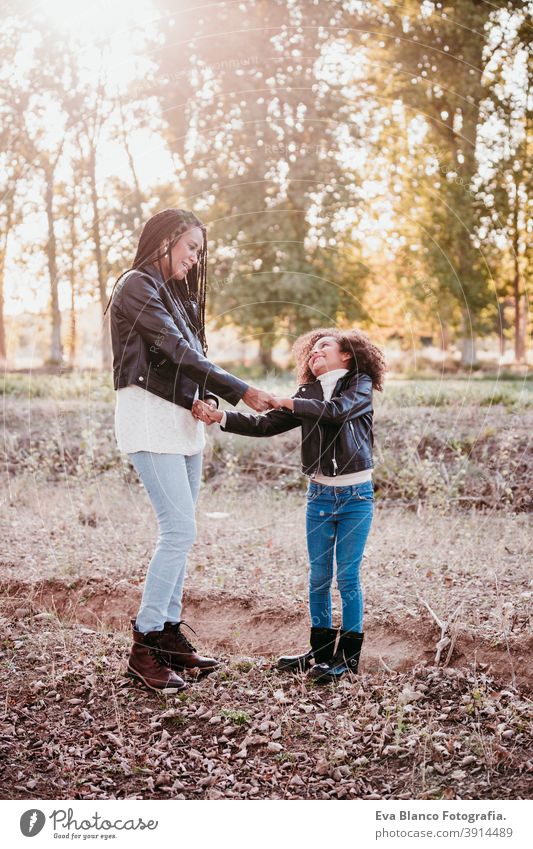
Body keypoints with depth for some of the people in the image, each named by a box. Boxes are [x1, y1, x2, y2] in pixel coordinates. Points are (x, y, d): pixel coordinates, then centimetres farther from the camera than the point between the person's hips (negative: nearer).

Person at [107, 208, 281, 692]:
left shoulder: (177, 294, 20)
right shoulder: (137, 286, -7)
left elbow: (192, 353, 14)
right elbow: (177, 352, -15)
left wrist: (203, 398, -8)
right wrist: (240, 392, -16)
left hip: (184, 419, 9)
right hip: (150, 416, -9)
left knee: (178, 532, 7)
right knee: (180, 531, -13)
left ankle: (169, 634, 14)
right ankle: (144, 647, -5)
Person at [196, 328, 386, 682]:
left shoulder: (360, 386, -2)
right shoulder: (308, 394, 8)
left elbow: (337, 411, -23)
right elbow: (264, 425, 1)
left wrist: (289, 403, -17)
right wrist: (221, 417, -11)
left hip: (356, 495, -4)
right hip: (320, 494, 4)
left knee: (348, 576, -1)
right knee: (318, 576, 9)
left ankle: (349, 655, 10)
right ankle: (321, 650, 21)